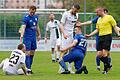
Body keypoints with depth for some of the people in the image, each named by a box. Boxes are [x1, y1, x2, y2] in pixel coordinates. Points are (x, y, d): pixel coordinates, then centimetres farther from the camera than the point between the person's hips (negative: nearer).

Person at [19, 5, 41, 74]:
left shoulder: (36, 17, 8)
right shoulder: (26, 18, -14)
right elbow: (23, 27, -26)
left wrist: (39, 34, 21)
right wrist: (21, 36, -40)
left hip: (34, 37, 7)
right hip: (27, 38, -7)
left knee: (32, 53, 8)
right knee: (28, 53, -10)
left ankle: (29, 68, 16)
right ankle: (28, 69, -11)